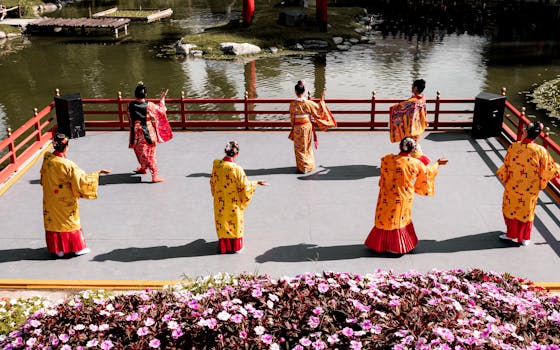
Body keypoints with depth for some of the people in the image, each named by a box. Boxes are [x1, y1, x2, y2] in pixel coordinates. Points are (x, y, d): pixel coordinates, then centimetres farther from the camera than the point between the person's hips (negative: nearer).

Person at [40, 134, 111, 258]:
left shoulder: (47, 159, -10)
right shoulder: (67, 164, -26)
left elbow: (43, 176, 6)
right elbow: (82, 179, -23)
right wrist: (98, 172, -15)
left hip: (50, 200, 4)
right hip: (66, 201, -4)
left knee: (53, 222, 16)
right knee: (70, 222, 12)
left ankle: (57, 249, 24)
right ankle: (78, 247, 22)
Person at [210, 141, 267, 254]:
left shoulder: (216, 164, -13)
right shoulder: (236, 169, -25)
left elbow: (212, 181, 1)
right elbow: (244, 185, -15)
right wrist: (257, 182, 1)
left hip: (220, 201, 3)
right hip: (233, 202, -3)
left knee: (222, 222, 20)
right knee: (235, 222, 17)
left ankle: (223, 246, 32)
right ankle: (236, 247, 30)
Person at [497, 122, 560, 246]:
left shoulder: (514, 147, -17)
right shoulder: (541, 151, -17)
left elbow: (506, 166, -7)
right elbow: (548, 170, -7)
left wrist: (504, 179, 12)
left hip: (513, 186, -1)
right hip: (530, 189, 1)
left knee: (511, 208, 20)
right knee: (527, 211, 18)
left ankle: (511, 234, 29)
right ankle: (525, 238, 27)